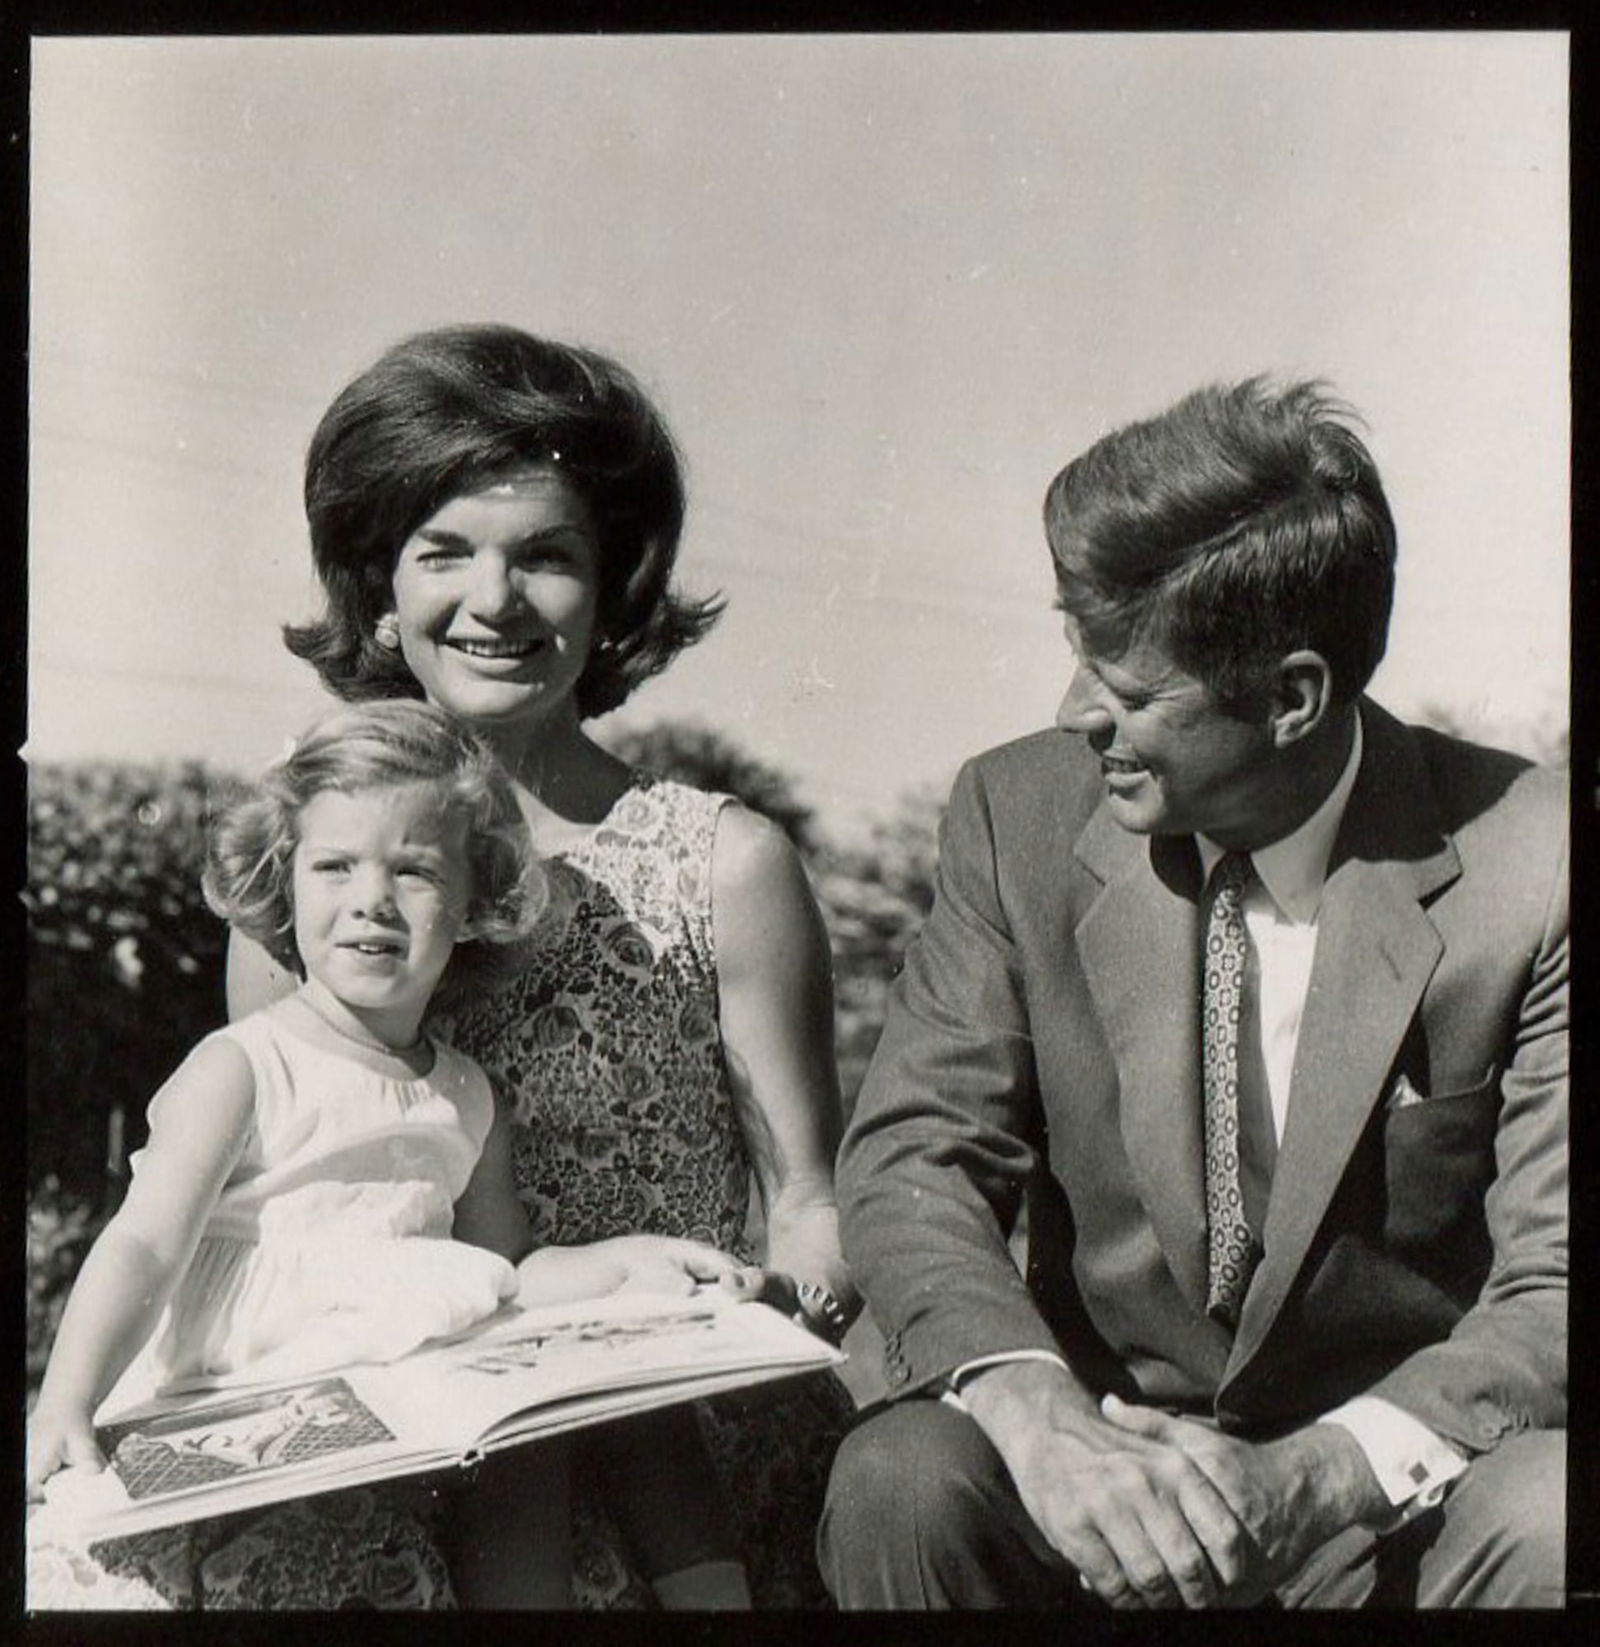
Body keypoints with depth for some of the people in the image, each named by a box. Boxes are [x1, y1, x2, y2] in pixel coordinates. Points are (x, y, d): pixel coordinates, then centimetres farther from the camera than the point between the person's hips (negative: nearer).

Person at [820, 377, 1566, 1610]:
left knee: (1544, 1525, -32)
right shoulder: (1021, 815, -6)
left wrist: (1316, 1473, -29)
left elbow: (1553, 1284, -13)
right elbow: (912, 1155, -8)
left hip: (1402, 1485, -1)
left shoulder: (1529, 869, -13)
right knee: (903, 1486, -28)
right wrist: (1037, 1414, -27)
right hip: (1105, 1438, 1)